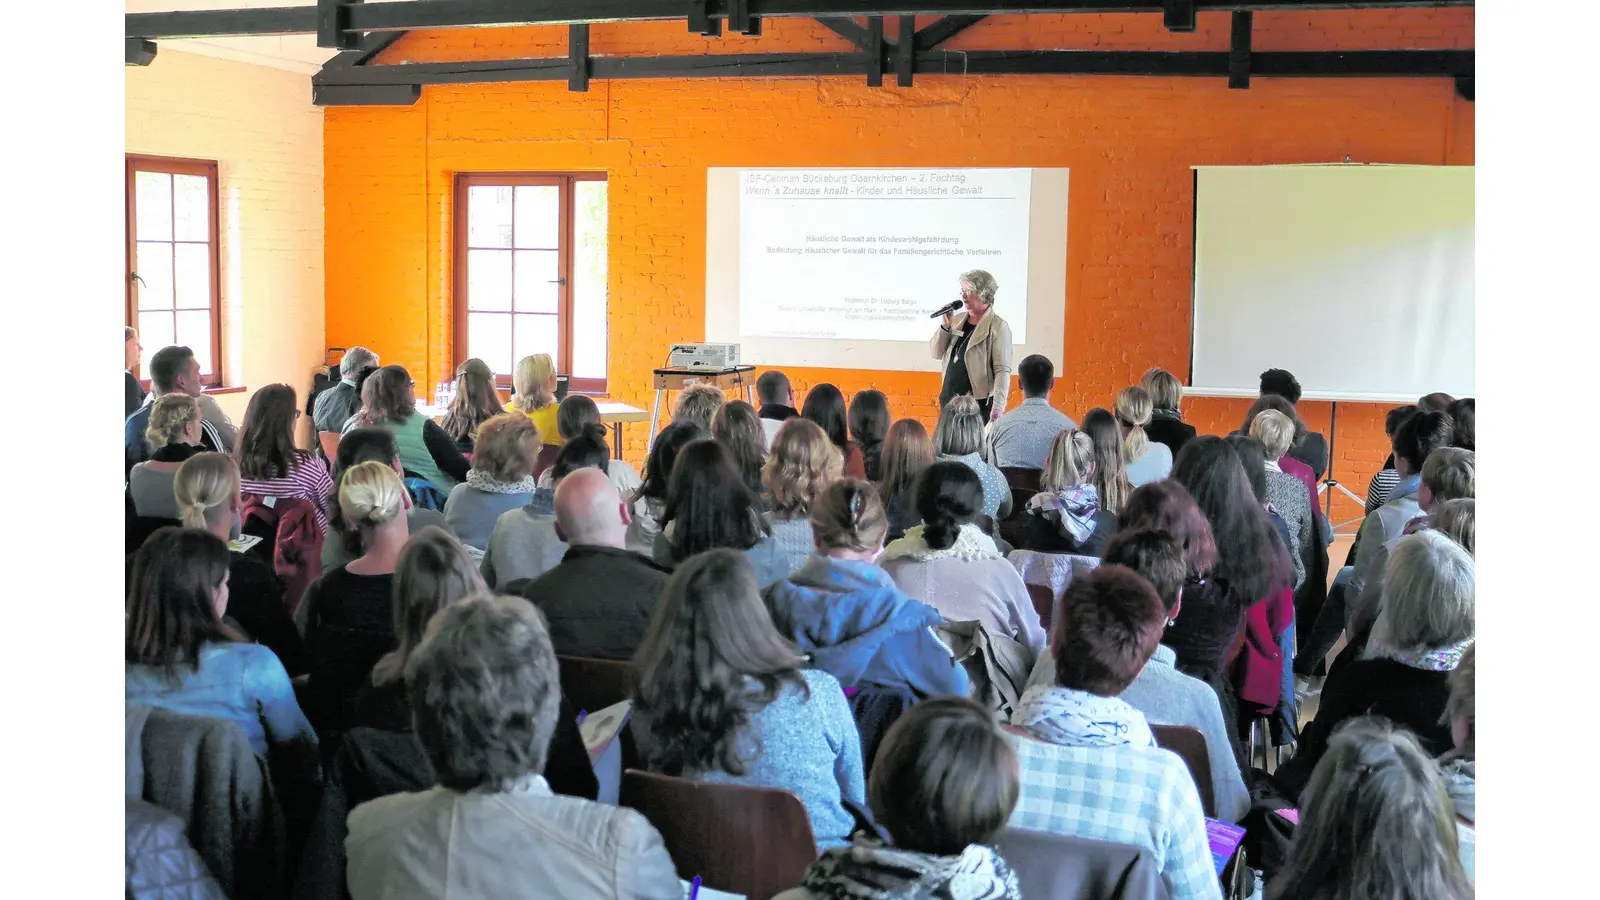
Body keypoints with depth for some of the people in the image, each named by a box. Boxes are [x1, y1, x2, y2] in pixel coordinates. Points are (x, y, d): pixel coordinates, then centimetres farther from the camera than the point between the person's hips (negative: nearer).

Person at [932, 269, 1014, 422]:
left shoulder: (998, 327, -9)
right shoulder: (957, 319, 10)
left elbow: (1002, 370, -14)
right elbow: (936, 353, 12)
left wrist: (997, 409, -22)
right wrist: (945, 326, -3)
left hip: (979, 404, -6)